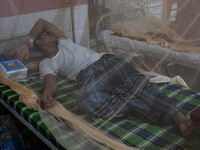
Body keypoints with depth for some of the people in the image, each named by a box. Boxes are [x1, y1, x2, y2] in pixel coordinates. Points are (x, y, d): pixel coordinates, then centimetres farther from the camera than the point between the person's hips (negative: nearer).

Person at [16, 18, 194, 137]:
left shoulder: (64, 42, 35)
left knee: (139, 81, -27)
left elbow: (42, 22, 39)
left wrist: (26, 44, 31)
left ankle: (179, 118, -45)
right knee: (85, 98, -40)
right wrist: (46, 94, -23)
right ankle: (147, 108, -41)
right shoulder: (46, 63, 21)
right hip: (88, 75, -4)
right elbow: (51, 81, 1)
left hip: (106, 59, 4)